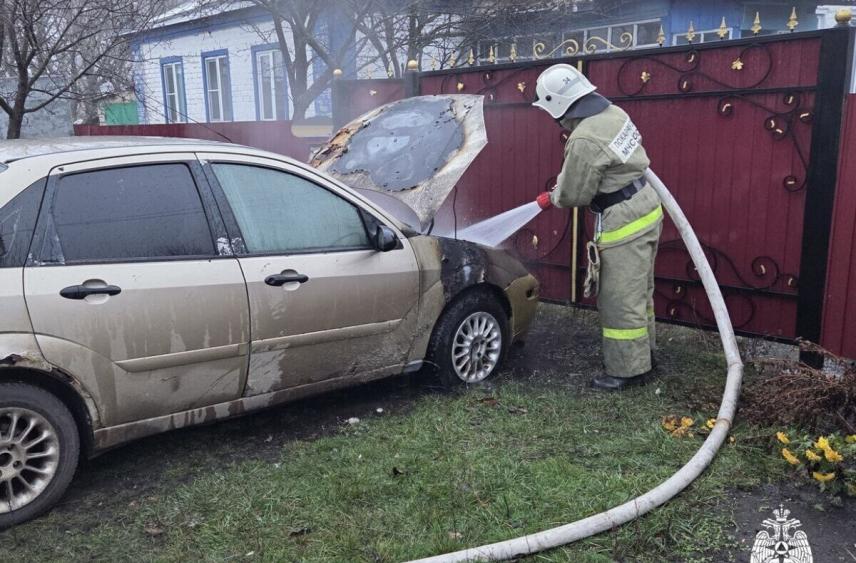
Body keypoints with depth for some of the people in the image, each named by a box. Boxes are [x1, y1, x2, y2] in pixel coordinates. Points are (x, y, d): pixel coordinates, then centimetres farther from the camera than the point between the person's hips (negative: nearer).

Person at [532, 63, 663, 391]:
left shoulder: (584, 140, -25)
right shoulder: (613, 112, 5)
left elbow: (573, 195, -15)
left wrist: (552, 197, 8)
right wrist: (560, 188, 11)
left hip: (624, 222, -10)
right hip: (646, 207, 10)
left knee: (620, 299, 0)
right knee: (638, 290, 22)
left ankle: (628, 370, 11)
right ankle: (644, 351, 37)